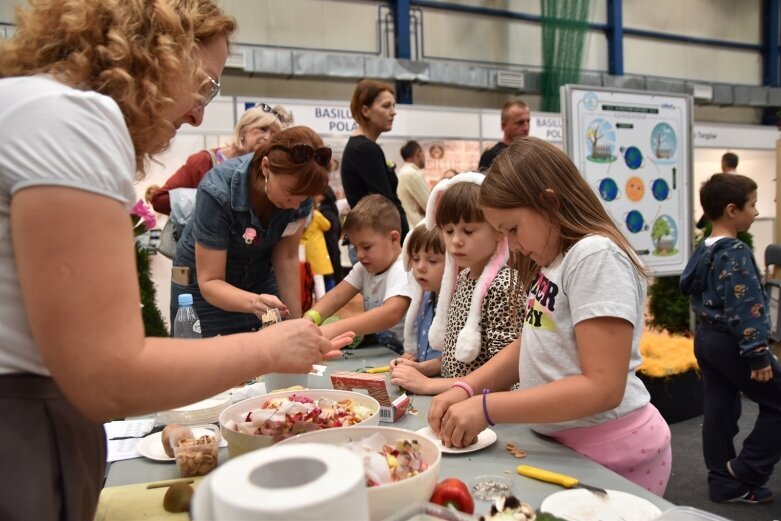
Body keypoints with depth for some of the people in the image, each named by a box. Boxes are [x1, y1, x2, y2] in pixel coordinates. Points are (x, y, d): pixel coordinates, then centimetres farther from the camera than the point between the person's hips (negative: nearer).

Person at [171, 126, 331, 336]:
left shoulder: (299, 187, -20)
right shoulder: (218, 193, -32)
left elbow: (286, 257, -12)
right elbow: (210, 282, -27)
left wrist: (296, 322, -15)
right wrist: (253, 302, -44)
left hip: (260, 280, 3)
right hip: (204, 288, -3)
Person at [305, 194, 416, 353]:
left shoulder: (402, 270, -16)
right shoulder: (365, 267, 8)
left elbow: (392, 313, -32)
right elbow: (336, 296, -2)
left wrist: (334, 330, -39)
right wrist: (309, 319, -21)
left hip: (402, 354, -6)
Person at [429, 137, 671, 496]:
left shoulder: (595, 256, -20)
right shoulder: (552, 260, 7)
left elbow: (602, 388, -26)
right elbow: (532, 345, 11)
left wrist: (487, 408, -25)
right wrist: (467, 388, -4)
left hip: (612, 451, -7)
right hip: (564, 444, 8)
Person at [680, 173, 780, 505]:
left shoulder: (703, 250, 9)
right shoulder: (735, 253, -18)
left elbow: (688, 285, 20)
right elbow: (745, 308, -22)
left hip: (706, 339, 9)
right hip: (730, 343, -9)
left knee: (719, 410, 13)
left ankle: (723, 483, 21)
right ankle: (744, 473, 8)